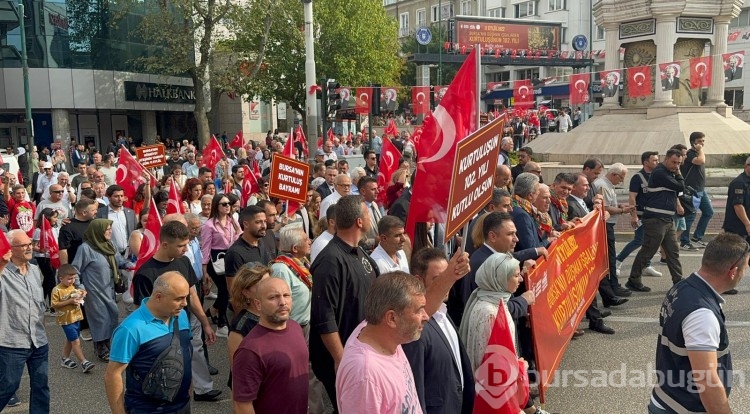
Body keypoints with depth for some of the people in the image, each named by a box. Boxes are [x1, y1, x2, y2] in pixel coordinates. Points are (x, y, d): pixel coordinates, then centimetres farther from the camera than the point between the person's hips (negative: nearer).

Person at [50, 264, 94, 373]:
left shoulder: (72, 287, 9)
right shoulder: (57, 290, -15)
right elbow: (54, 305, -19)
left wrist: (81, 296, 3)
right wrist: (69, 301, -24)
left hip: (76, 318, 8)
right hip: (67, 320, -8)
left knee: (70, 340, 19)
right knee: (76, 341, -9)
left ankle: (65, 359, 33)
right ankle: (84, 362, -10)